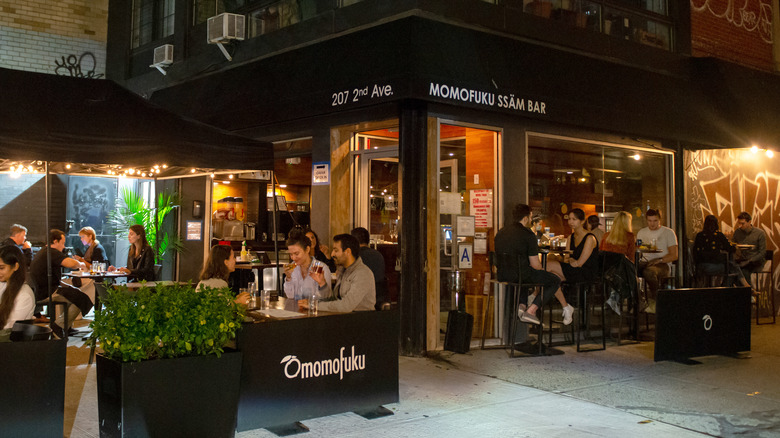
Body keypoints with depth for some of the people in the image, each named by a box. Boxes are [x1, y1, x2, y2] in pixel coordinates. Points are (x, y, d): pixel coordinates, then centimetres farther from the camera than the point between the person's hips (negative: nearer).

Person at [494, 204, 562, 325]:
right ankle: (531, 310, 2)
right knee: (555, 280, 10)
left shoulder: (500, 232, 10)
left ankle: (522, 305, 15)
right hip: (521, 276, -8)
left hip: (501, 276, 8)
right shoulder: (528, 234, -10)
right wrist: (541, 269, 14)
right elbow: (535, 264, -10)